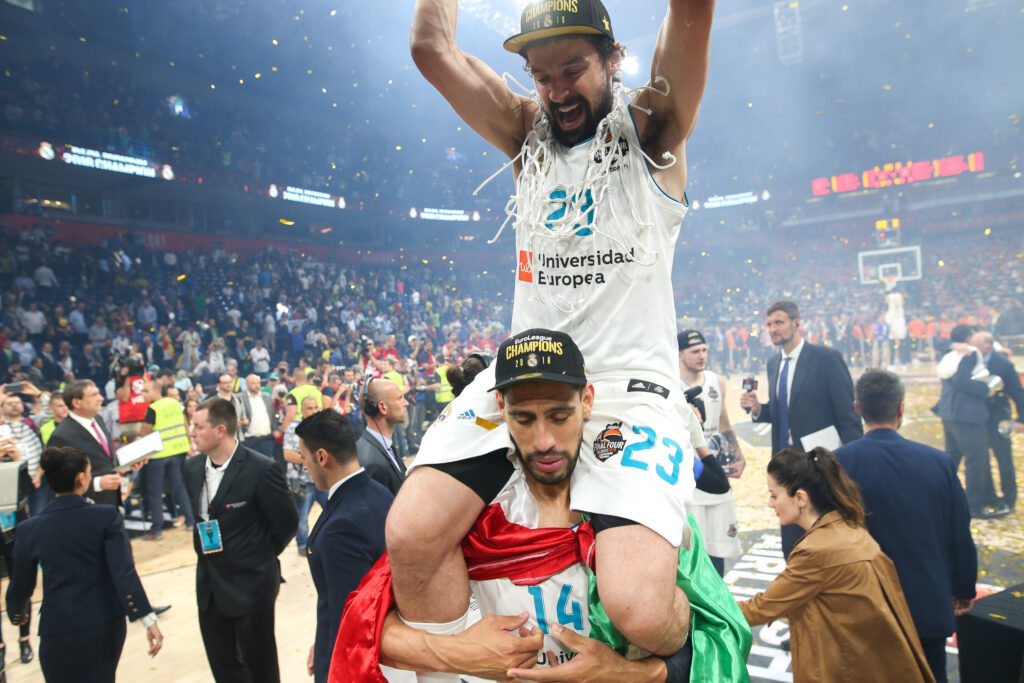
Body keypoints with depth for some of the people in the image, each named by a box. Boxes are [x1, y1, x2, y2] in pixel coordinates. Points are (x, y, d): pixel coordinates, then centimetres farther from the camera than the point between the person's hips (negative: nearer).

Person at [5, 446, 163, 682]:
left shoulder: (30, 529, -5)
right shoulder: (107, 517, -11)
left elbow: (21, 585, 5)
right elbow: (124, 572, -18)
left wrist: (17, 614, 27)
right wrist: (148, 619, -18)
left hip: (59, 632, 0)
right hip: (107, 626, 0)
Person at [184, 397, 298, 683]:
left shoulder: (262, 470, -20)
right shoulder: (192, 467, 0)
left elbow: (286, 524, -11)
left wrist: (259, 557, 1)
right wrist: (205, 552, 9)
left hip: (251, 587, -6)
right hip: (210, 587, 6)